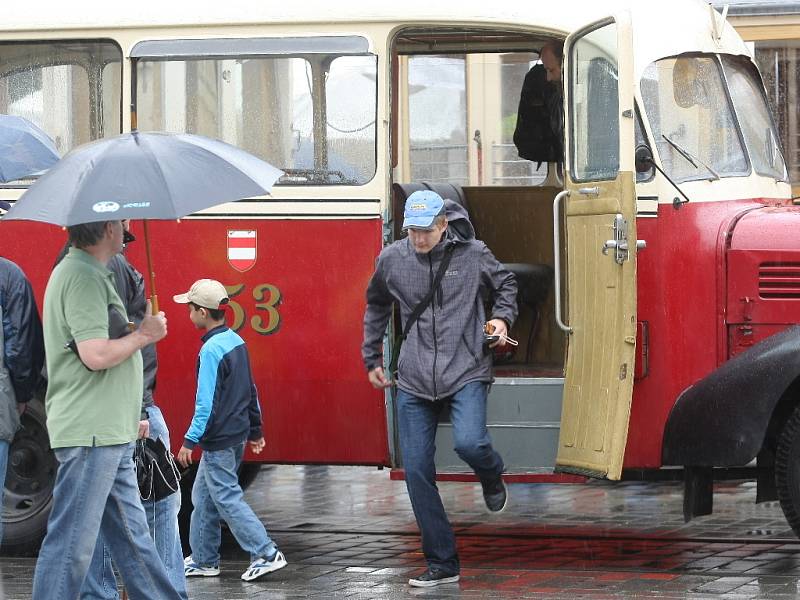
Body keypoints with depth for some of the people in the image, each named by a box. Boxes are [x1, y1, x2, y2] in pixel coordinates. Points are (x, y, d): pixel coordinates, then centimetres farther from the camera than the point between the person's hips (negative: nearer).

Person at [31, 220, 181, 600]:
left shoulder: (89, 274, 17)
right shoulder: (83, 277, -16)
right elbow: (96, 355, -25)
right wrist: (144, 335, -9)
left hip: (108, 434, 11)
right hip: (89, 432, -11)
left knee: (132, 536, 14)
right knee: (72, 542, -7)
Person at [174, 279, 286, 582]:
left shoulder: (211, 350, -19)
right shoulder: (237, 342, 8)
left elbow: (206, 402, -20)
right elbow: (250, 390, 15)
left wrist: (190, 440, -16)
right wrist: (255, 429, 23)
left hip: (219, 440, -9)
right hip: (238, 434, 9)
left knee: (227, 499, -3)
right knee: (203, 496, 16)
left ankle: (266, 554, -5)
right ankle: (203, 559, 21)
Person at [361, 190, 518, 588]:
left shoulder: (472, 254, -3)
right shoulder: (392, 260, 3)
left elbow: (505, 284, 17)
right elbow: (376, 306, 22)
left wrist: (502, 317, -1)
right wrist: (372, 359, 23)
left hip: (466, 374, -3)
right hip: (414, 383, 3)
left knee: (469, 443, -27)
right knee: (417, 471, -2)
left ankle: (491, 475, 13)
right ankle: (442, 563, 8)